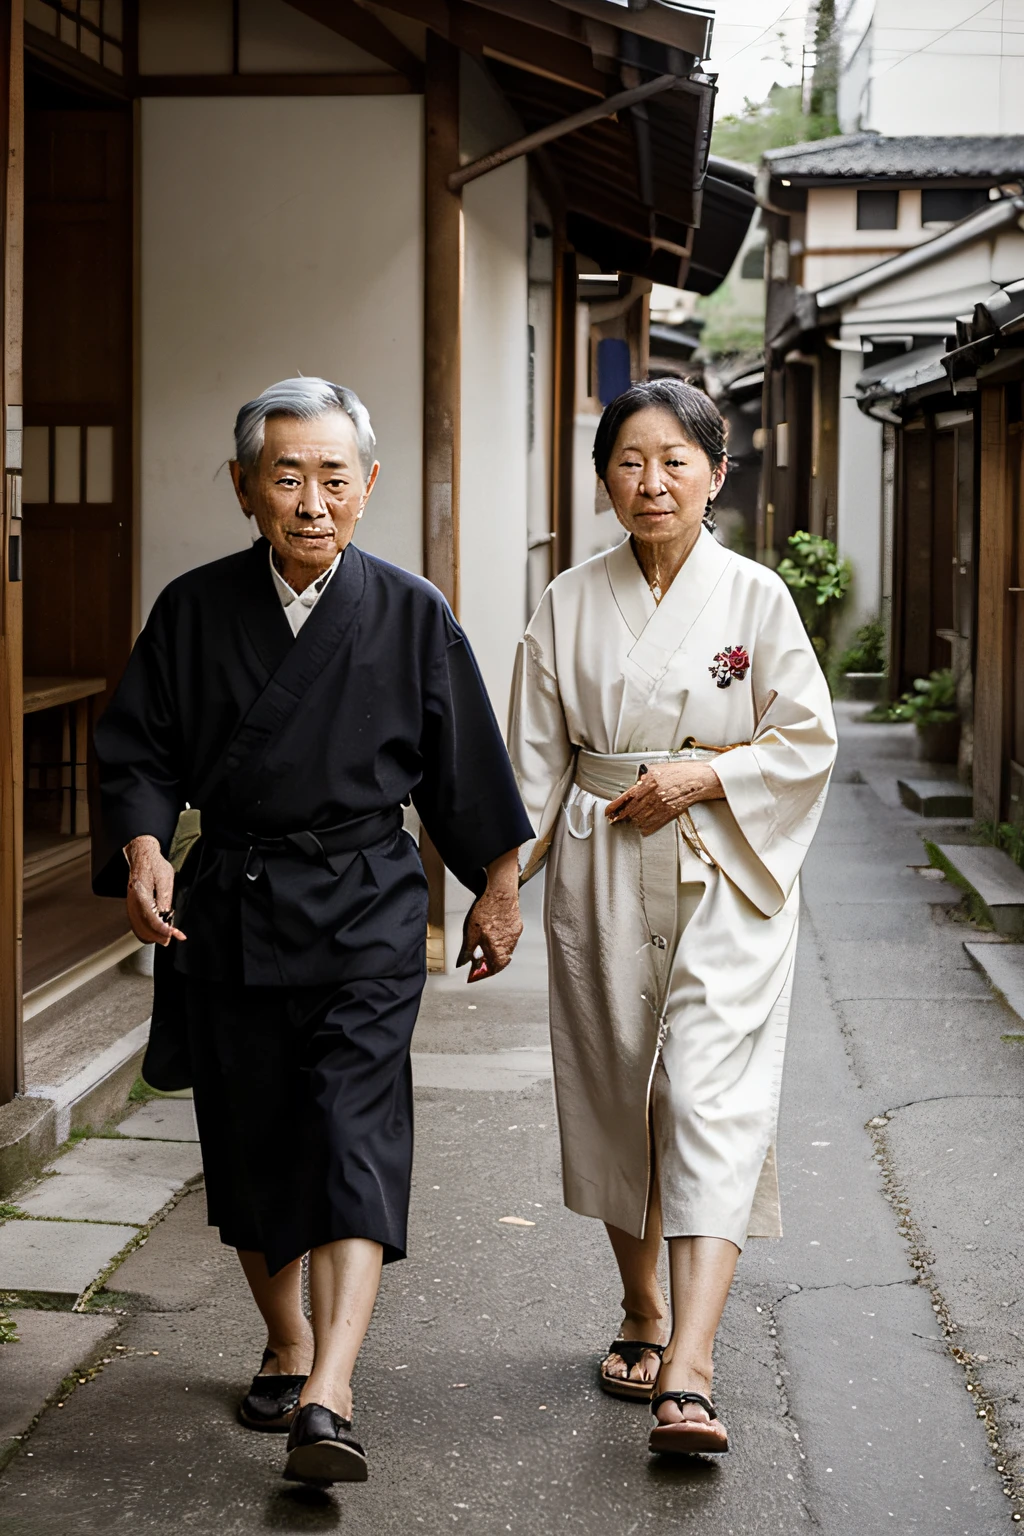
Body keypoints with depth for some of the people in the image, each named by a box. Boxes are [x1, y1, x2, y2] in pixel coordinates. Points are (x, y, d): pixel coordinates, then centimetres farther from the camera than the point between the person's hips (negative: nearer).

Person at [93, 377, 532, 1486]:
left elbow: (462, 768, 8)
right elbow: (139, 749, 3)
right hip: (227, 909, 2)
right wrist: (142, 847, -15)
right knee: (247, 1138, 10)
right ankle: (287, 1345, 32)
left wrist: (495, 887, 13)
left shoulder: (411, 614, -1)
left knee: (352, 1131, -15)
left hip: (365, 907, -2)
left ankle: (327, 1399, -21)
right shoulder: (193, 611, 1)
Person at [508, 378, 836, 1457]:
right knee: (615, 1100, 11)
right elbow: (535, 758, 6)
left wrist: (703, 775, -14)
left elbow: (809, 740, 0)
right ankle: (644, 1316, 30)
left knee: (710, 1104, -12)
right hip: (600, 882, 3)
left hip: (725, 880, -3)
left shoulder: (755, 598, -3)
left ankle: (687, 1374, -18)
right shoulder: (570, 605, 3)